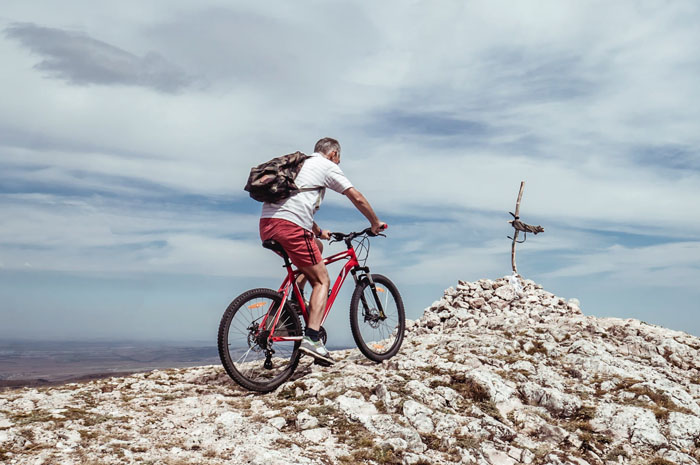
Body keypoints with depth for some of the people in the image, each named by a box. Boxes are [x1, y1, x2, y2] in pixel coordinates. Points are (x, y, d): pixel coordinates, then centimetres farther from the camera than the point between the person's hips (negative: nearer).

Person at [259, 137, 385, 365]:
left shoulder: (299, 164, 32)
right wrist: (375, 223, 19)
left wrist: (318, 231, 47)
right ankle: (311, 338, -13)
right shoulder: (327, 166, 10)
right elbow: (357, 198, 6)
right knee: (322, 280, 2)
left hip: (266, 225, 8)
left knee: (316, 247, 30)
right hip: (289, 226, -8)